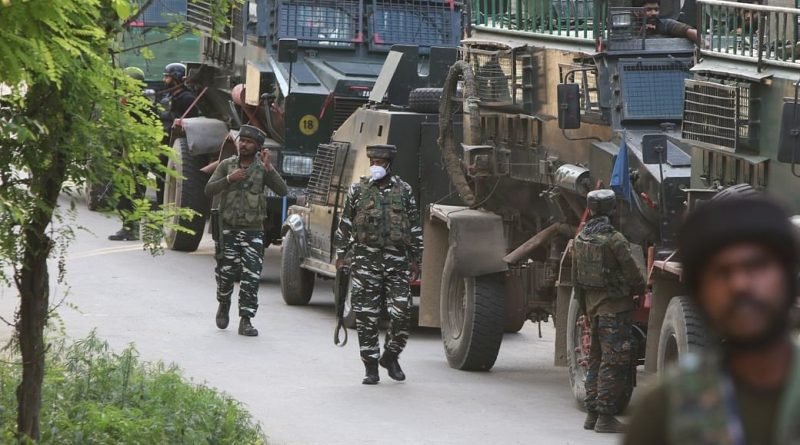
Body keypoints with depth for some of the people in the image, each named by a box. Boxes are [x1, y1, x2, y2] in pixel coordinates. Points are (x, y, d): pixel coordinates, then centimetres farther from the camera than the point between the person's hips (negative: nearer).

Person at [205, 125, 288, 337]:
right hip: (229, 229, 1)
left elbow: (282, 191, -10)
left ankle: (245, 321, -5)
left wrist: (268, 168, -20)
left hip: (253, 230, -1)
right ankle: (224, 305, 34)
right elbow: (209, 189, -2)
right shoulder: (226, 165, 6)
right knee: (226, 273, 5)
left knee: (251, 277, -9)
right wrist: (229, 179, -16)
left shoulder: (262, 168, 1)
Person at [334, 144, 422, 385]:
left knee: (402, 312, -6)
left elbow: (415, 227, 12)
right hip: (365, 259, 0)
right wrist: (341, 254, 4)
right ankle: (371, 367, 7)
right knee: (366, 316, -1)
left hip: (397, 260, 0)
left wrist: (416, 260, 9)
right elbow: (345, 224, 10)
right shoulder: (358, 190, 8)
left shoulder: (404, 190, 9)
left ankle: (390, 356, 17)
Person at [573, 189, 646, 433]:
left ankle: (592, 413, 19)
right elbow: (633, 276, -13)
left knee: (596, 360, 16)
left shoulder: (581, 239, 5)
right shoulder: (614, 240, -17)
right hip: (615, 308, -7)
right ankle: (605, 416, -6)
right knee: (613, 362, -4)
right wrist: (642, 290, 9)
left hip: (593, 305, 7)